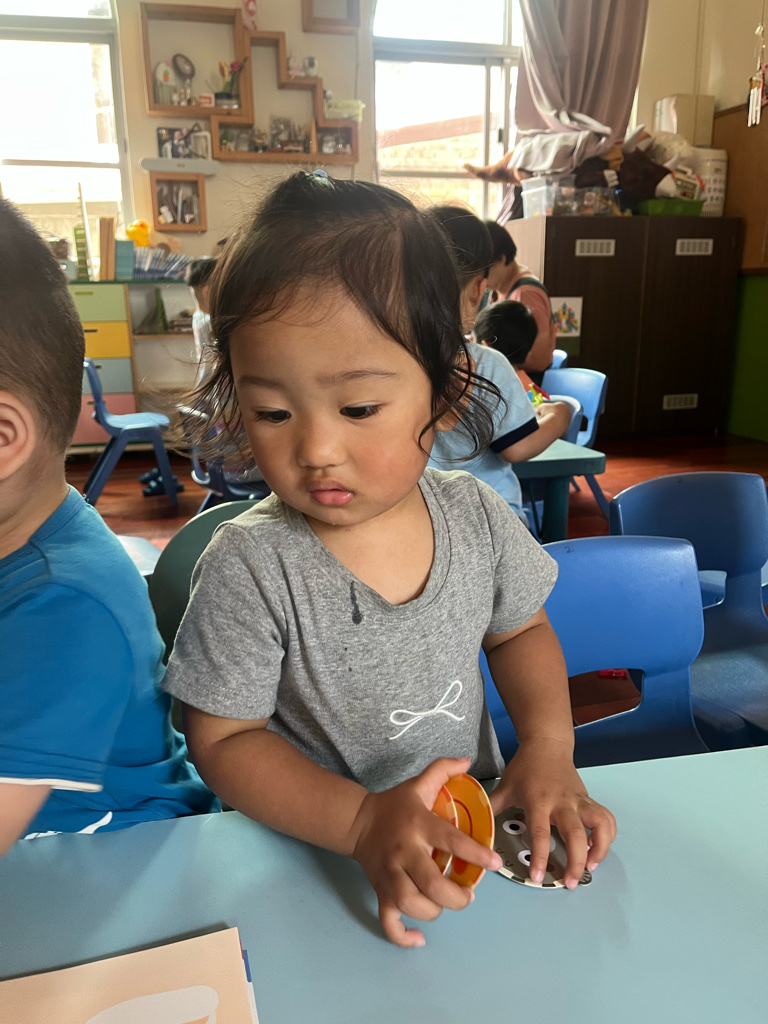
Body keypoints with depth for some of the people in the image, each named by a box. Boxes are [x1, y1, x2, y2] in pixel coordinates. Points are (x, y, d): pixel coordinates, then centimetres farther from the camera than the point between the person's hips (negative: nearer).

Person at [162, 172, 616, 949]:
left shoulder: (475, 513, -8)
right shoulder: (248, 567, -20)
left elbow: (520, 631, 8)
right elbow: (223, 740, -12)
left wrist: (549, 747, -8)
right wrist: (362, 821, -24)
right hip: (319, 848, -3)